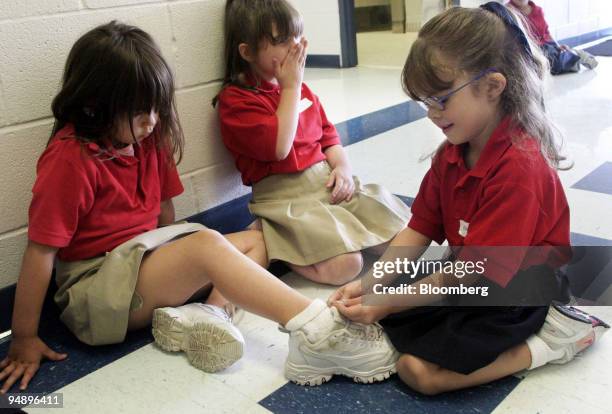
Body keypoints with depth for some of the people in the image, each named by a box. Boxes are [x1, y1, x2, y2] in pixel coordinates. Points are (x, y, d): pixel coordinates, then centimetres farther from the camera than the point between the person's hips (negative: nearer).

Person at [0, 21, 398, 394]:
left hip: (147, 261, 8)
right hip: (94, 286, -8)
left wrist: (175, 267, 1)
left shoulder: (148, 138, 5)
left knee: (256, 240, 2)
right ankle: (317, 332, -41)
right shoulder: (70, 158, -17)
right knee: (207, 244, -31)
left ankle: (202, 315, -25)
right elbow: (41, 249, -16)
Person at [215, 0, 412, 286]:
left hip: (328, 183, 8)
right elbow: (278, 147, -19)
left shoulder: (300, 89, 17)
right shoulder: (235, 99, -7)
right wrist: (290, 88, -10)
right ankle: (270, 247, 0)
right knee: (344, 266, -24)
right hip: (284, 198, -8)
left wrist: (342, 166, -3)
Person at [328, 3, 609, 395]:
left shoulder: (519, 168, -26)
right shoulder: (451, 153, 1)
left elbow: (474, 273, -24)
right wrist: (367, 284, -12)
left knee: (420, 370, -21)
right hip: (468, 281, 9)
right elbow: (419, 230, 1)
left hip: (519, 294, -9)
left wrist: (387, 304, -21)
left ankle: (545, 344, -7)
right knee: (385, 321, -4)